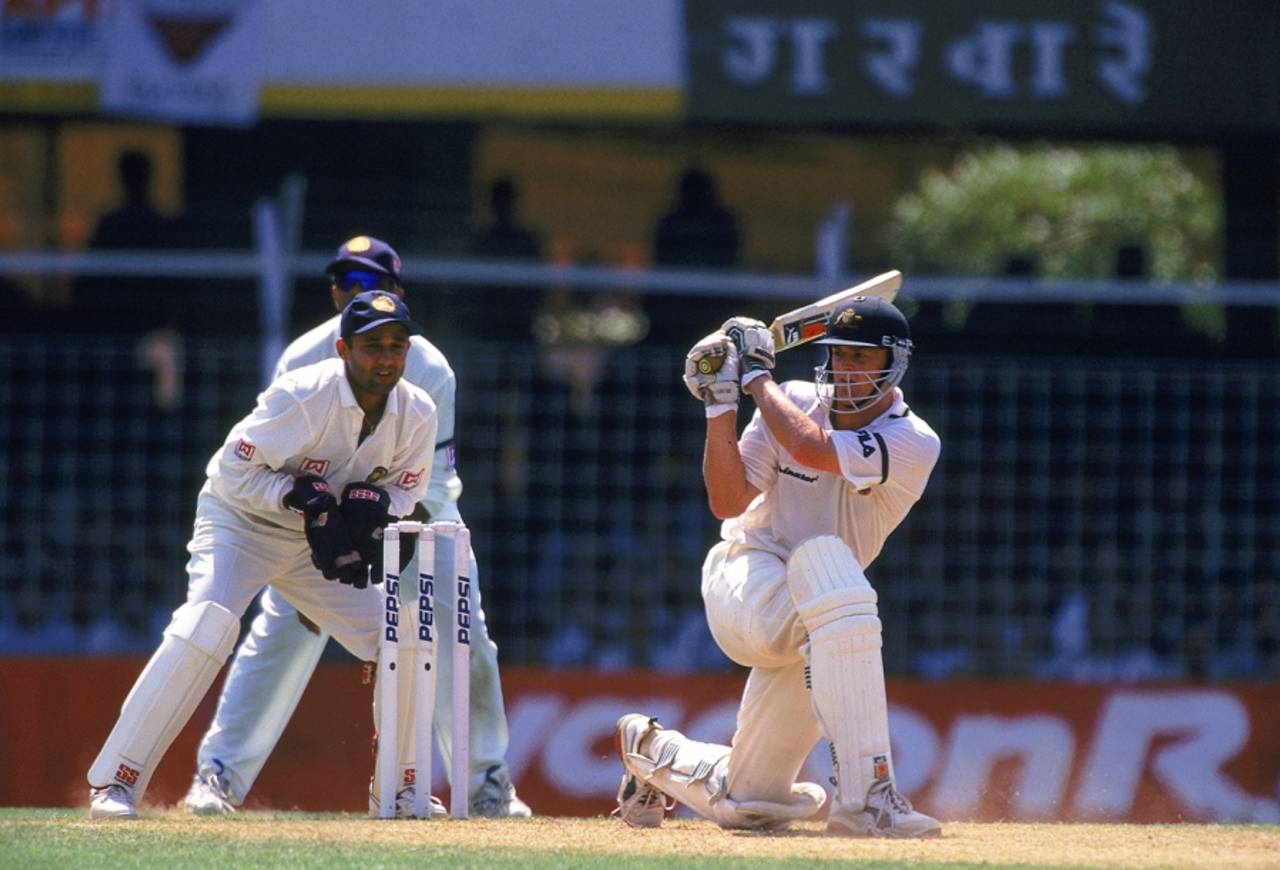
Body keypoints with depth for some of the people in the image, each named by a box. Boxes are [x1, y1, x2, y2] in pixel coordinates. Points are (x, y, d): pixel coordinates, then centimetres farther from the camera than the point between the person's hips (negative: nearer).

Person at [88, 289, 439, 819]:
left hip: (320, 544, 6)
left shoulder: (417, 414, -12)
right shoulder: (302, 398, -28)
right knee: (206, 627, -29)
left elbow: (405, 489, 0)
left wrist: (370, 504, -22)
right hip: (240, 522, -6)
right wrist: (300, 495, -35)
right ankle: (113, 784, -27)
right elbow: (233, 470, -22)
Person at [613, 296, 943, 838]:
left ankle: (651, 751, 43)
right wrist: (720, 406, -16)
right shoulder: (794, 402, -3)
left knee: (746, 804, 8)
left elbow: (811, 448, -27)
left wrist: (757, 375, -15)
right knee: (825, 559, -39)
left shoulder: (915, 443, -11)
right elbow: (727, 502, -8)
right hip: (744, 578, -2)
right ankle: (865, 793, -45)